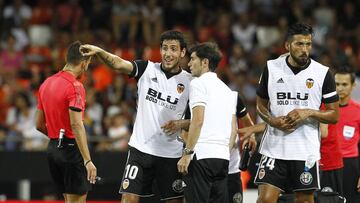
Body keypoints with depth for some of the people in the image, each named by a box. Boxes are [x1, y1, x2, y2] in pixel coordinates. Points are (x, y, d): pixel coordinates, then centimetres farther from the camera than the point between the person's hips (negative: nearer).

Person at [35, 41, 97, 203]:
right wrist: (88, 160, -27)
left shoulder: (46, 84, 11)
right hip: (71, 148, -8)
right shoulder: (75, 86, -14)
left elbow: (39, 125, 15)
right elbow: (76, 125, -24)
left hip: (52, 147, 8)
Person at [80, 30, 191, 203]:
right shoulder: (147, 69, 0)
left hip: (171, 154, 0)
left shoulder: (189, 82, 0)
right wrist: (99, 51, -34)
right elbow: (118, 64, -17)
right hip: (141, 148, 0)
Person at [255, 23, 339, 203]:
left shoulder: (322, 73, -3)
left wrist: (308, 113, -16)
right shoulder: (271, 68, 1)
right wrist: (273, 121, -8)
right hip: (274, 147, 0)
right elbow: (261, 104, 13)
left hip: (306, 152, 0)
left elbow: (334, 115, 2)